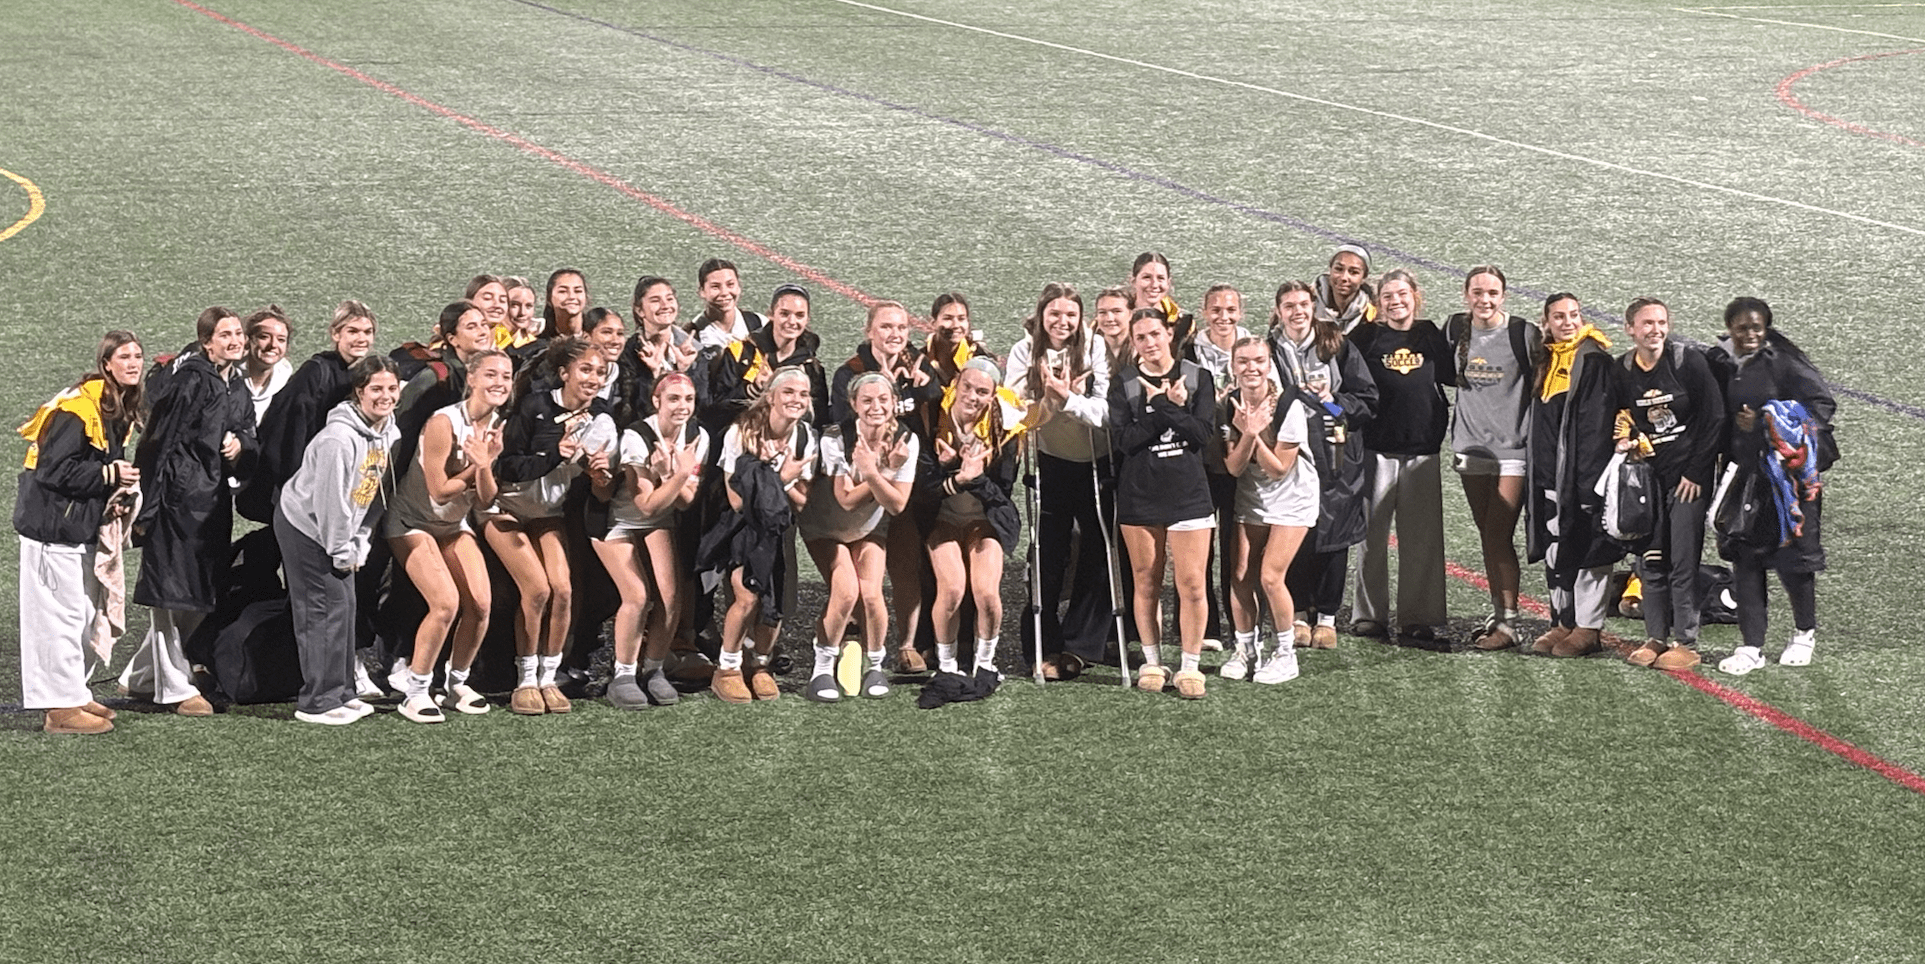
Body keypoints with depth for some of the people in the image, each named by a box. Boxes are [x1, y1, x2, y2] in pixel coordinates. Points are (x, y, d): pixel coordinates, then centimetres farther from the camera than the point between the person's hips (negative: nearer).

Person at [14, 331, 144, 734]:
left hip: (82, 525, 10)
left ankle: (75, 695, 28)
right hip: (53, 525, -10)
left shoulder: (120, 408, 10)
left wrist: (120, 492, 3)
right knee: (62, 614, -6)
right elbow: (54, 468, -24)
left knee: (86, 613, 16)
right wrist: (108, 476, -22)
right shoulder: (78, 407, -20)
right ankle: (61, 708, 0)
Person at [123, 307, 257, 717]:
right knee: (173, 593, -2)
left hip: (215, 499, 9)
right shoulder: (189, 381, -12)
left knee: (201, 594, 13)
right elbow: (158, 442, -14)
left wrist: (240, 443, -5)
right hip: (179, 496, -9)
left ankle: (141, 675, 26)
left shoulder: (237, 387, 13)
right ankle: (176, 688, 5)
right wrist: (146, 509, -17)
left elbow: (247, 431, 22)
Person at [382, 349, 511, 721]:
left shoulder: (498, 428, -3)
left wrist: (485, 465, -22)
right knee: (447, 603, -21)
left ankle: (457, 685, 15)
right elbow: (439, 490, -20)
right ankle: (414, 692, -7)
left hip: (456, 524, 7)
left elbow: (485, 499, -4)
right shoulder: (444, 423, -24)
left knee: (480, 603, -6)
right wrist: (476, 467, -16)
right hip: (413, 523, -7)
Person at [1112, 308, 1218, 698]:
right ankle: (1152, 662, 18)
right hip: (1139, 494, 0)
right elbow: (1123, 439, -9)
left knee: (1192, 584, -6)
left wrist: (1163, 406, -17)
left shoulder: (1197, 378, 4)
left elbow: (1204, 432, -8)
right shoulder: (1123, 383, 3)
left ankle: (1190, 666, 4)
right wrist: (1167, 408, -14)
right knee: (1146, 582, 6)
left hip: (1188, 492, 0)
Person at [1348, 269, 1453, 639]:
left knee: (1422, 536, 3)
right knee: (1372, 534, 2)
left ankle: (1418, 616, 10)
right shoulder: (1367, 336, 3)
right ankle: (1368, 614, 11)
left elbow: (1450, 376, 17)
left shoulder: (1430, 334, 8)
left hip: (1422, 447, 2)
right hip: (1376, 447, -2)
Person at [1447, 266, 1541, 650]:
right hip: (1471, 445, 5)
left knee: (1499, 535, -8)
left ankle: (1508, 624, -2)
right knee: (1487, 536, 10)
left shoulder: (1523, 333, -8)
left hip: (1513, 448, -5)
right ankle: (1497, 614, 19)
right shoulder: (1455, 329, 4)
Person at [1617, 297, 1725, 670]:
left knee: (1683, 561, -6)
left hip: (1688, 475, -4)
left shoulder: (1689, 361, -9)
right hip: (1647, 474, 5)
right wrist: (1625, 440, -2)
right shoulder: (1621, 371, 3)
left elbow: (1714, 419, -7)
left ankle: (1685, 643, 1)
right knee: (1649, 561, 6)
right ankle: (1655, 637, 16)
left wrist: (1696, 472, -9)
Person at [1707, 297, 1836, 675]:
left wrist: (1766, 425, -16)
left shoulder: (1783, 362, -9)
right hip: (1746, 472, 4)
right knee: (1745, 558, 1)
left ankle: (1805, 633, 24)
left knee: (1792, 552, 1)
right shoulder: (1719, 364, 5)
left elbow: (1822, 404, -8)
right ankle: (1751, 647, 7)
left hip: (1788, 472, -4)